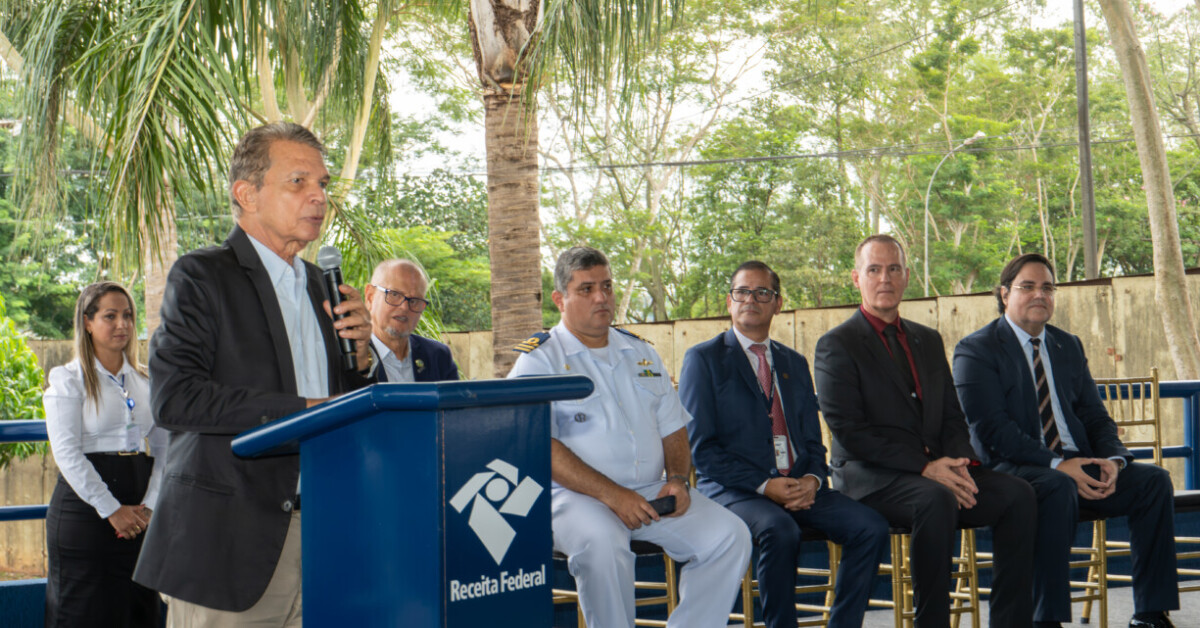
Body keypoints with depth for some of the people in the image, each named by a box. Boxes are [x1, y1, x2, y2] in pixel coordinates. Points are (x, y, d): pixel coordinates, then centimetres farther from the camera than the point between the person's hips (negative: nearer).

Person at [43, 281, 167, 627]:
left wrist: (149, 506, -6)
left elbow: (163, 448, 9)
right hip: (84, 508, -4)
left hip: (138, 518, 4)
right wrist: (111, 509, -14)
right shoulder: (68, 380, -1)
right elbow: (67, 453, -9)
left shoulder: (145, 381, 13)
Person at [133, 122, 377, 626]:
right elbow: (173, 398, -16)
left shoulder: (314, 283, 19)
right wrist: (299, 411, -16)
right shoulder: (201, 276, -3)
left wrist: (361, 352, 2)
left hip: (316, 540, 6)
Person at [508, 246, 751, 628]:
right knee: (601, 542, -37)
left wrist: (678, 479, -1)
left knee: (729, 536, -14)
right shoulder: (539, 360, 0)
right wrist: (610, 495, -20)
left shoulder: (641, 353, 19)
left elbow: (673, 429, 21)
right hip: (575, 497, -6)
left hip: (652, 493, 6)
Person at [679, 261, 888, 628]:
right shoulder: (703, 359, 4)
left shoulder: (795, 364, 21)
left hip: (799, 487, 5)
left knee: (871, 528, -18)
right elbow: (701, 447, -5)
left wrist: (813, 479, -6)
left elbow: (813, 441, 19)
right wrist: (764, 485, -15)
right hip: (734, 489, -5)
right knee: (780, 531, -36)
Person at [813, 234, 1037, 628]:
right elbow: (850, 432, -11)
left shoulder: (928, 341, 21)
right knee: (936, 499, -35)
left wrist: (959, 461, -6)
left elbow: (953, 416, 18)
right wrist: (924, 466, -18)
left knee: (1018, 495, -15)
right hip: (871, 479, -6)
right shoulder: (836, 345, -1)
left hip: (937, 469, 6)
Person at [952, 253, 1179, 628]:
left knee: (1153, 479, -15)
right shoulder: (976, 351, -2)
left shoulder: (1069, 346, 20)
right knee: (1058, 487, -37)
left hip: (1078, 464, 6)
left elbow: (1095, 415, 16)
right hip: (1011, 467, -6)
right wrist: (1056, 464, -22)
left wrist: (1112, 459, -7)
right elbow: (992, 429, -13)